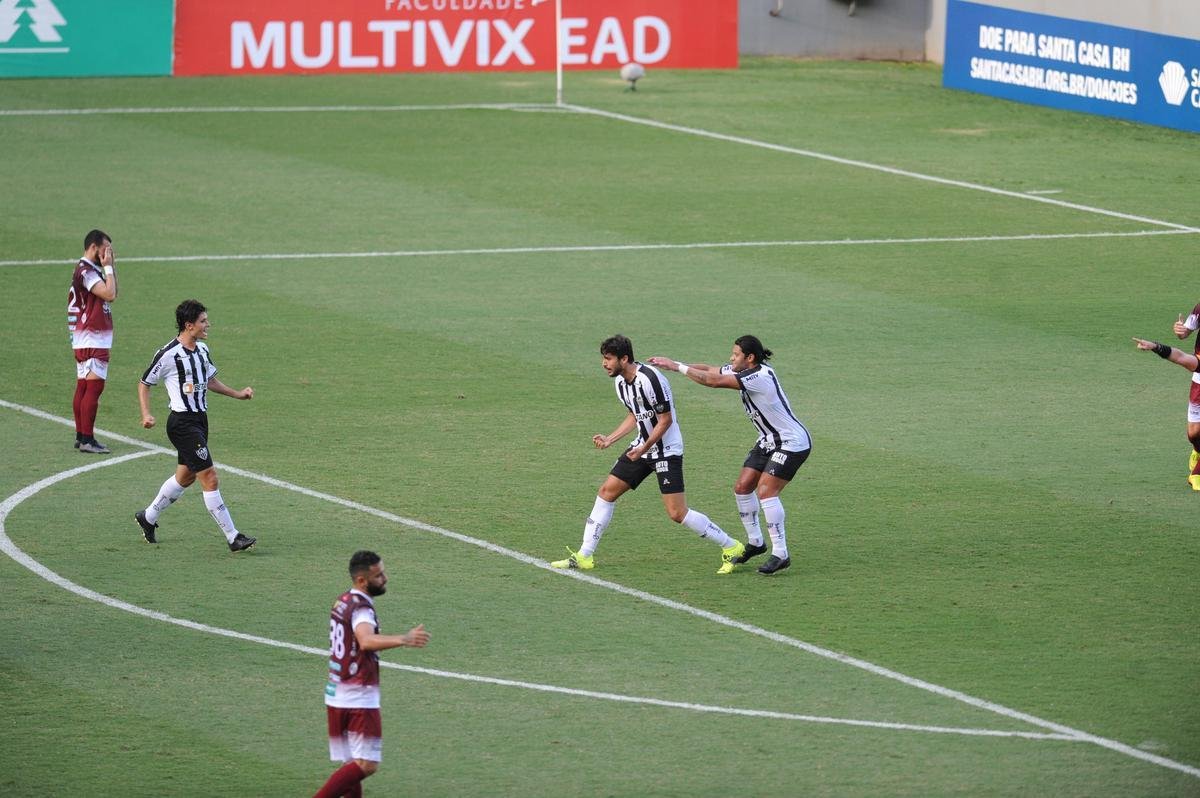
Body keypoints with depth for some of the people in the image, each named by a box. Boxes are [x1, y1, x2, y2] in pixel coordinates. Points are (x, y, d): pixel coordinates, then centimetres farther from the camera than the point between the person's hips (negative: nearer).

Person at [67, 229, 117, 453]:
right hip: (92, 340, -11)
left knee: (83, 385, 12)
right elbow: (110, 294, -24)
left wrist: (110, 266, 13)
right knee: (94, 385, -12)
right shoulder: (85, 271, -15)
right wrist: (108, 267, -15)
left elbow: (111, 294, 19)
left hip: (91, 339, 11)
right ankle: (87, 439, -13)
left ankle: (80, 436, 16)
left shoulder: (91, 270, 17)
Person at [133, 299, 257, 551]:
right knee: (209, 478, -11)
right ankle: (233, 538, -10)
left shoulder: (202, 349, 9)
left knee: (185, 476, 21)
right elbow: (144, 383, -5)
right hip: (183, 423, -9)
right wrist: (146, 415, -17)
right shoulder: (168, 355, -15)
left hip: (200, 420, 9)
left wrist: (238, 394, 14)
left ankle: (148, 517, 40)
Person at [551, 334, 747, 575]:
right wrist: (609, 439, 10)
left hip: (666, 449, -9)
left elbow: (666, 420, -20)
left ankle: (731, 547, 4)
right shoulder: (620, 381, 4)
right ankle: (584, 556, 12)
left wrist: (643, 450, -22)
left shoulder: (650, 379, -25)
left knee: (677, 513, -11)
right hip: (642, 446, 9)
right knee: (606, 492, 5)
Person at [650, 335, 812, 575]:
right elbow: (709, 370, 6)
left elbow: (714, 381, -29)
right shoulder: (743, 371, 1)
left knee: (766, 491, -19)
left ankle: (780, 554, -14)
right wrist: (674, 364, -5)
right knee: (742, 487, 6)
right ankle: (755, 542, 21)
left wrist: (678, 366, -23)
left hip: (792, 443, -10)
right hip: (768, 441, 10)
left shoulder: (760, 377, -27)